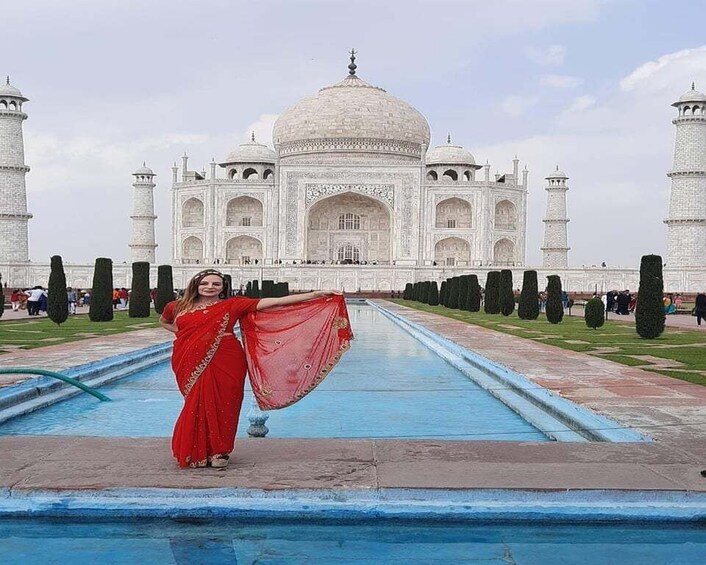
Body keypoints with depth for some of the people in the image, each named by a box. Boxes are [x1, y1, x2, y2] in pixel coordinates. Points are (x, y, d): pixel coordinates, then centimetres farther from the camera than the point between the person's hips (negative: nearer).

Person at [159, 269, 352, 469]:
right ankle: (195, 452, 18)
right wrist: (183, 334, 10)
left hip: (225, 363, -1)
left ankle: (219, 452, 16)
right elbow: (164, 322, 31)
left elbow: (275, 302, -5)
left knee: (222, 406, 0)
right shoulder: (178, 307, 9)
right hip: (192, 366, 2)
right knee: (197, 406, 2)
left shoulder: (232, 305, 1)